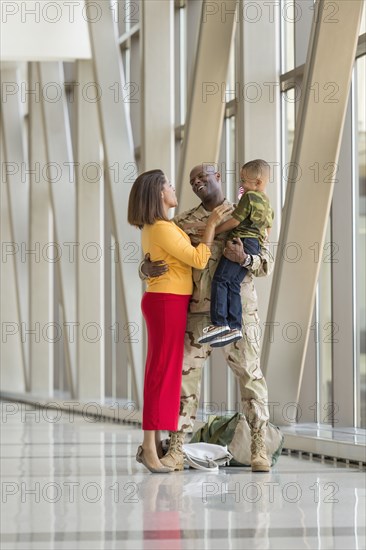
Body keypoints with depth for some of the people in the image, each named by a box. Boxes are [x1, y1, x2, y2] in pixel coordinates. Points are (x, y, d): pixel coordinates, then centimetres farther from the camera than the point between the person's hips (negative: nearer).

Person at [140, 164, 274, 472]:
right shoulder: (184, 223, 12)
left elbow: (267, 264, 1)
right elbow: (151, 261, 12)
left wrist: (244, 259, -21)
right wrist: (147, 269, -14)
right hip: (198, 311, 2)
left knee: (250, 373, -1)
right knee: (186, 373, -4)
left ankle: (259, 449, 7)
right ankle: (176, 450, -3)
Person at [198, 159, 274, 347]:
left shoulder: (250, 196, -6)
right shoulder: (267, 203, 22)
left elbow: (234, 221, -10)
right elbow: (267, 227, 32)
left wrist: (212, 231, -2)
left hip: (242, 240, -9)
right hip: (255, 245, 9)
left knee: (220, 279, -12)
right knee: (233, 284, 2)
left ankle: (219, 323, -22)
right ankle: (234, 326, -10)